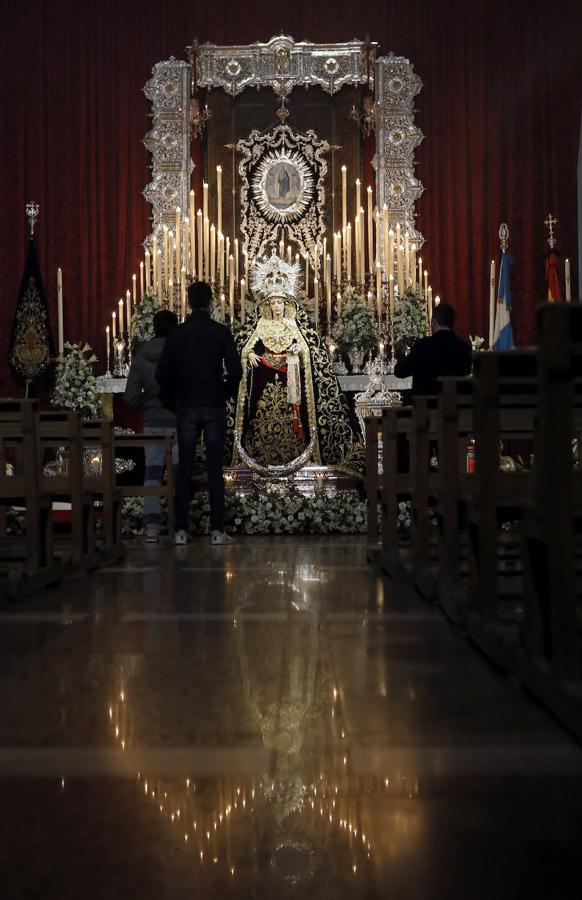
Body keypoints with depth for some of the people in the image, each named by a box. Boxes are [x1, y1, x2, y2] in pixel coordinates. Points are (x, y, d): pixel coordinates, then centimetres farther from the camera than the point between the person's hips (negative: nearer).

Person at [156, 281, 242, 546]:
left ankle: (181, 530, 3)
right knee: (215, 470, 2)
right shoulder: (221, 332, -3)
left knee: (184, 470, 5)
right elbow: (235, 370, -8)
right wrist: (226, 394, 9)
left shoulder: (176, 335, 2)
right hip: (215, 407, -1)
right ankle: (217, 530, 0)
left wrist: (171, 402, 13)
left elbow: (162, 373, 1)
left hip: (186, 408, 1)